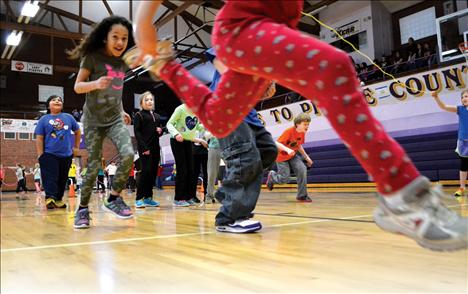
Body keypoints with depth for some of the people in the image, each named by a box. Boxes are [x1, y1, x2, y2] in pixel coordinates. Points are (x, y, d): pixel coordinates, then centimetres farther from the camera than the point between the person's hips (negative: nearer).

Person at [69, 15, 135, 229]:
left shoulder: (123, 62, 7)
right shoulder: (93, 56, -6)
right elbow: (77, 86, -8)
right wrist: (95, 84, -27)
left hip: (115, 119, 4)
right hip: (93, 120, -3)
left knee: (128, 154, -19)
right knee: (93, 166, -3)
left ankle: (113, 198, -3)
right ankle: (83, 208, 15)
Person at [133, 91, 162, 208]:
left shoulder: (157, 116, 21)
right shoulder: (139, 115, 2)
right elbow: (137, 132, -7)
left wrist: (160, 131, 1)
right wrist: (144, 147, -17)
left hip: (155, 147, 6)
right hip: (144, 147, -6)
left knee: (154, 172, 4)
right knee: (146, 171, -13)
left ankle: (148, 198, 11)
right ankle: (139, 199, -7)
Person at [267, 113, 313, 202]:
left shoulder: (302, 133, -4)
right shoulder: (289, 131, -26)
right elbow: (277, 143, -31)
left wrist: (306, 157, 12)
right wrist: (287, 149, -46)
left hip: (293, 156, 6)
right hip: (282, 157, -6)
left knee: (302, 169, -18)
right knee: (285, 179, -8)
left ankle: (302, 196, -9)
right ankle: (272, 176, 28)